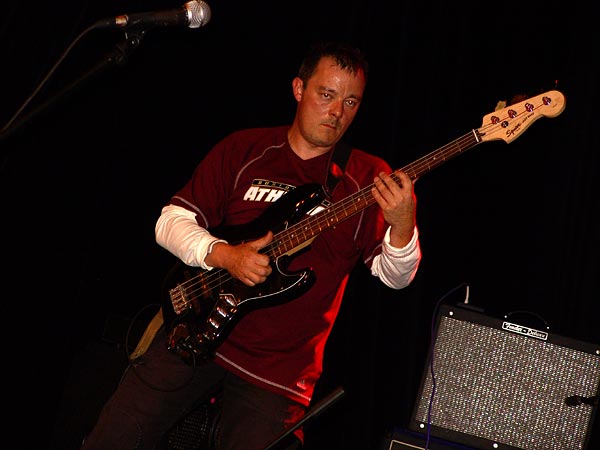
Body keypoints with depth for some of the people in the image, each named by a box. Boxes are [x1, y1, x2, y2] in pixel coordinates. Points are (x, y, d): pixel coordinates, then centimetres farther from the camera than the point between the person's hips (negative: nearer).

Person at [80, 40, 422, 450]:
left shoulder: (369, 178, 1)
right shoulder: (243, 150, 6)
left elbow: (395, 276, -5)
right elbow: (170, 221, 4)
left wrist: (402, 226, -26)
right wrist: (224, 255, -15)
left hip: (279, 367, -1)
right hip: (199, 334, 1)